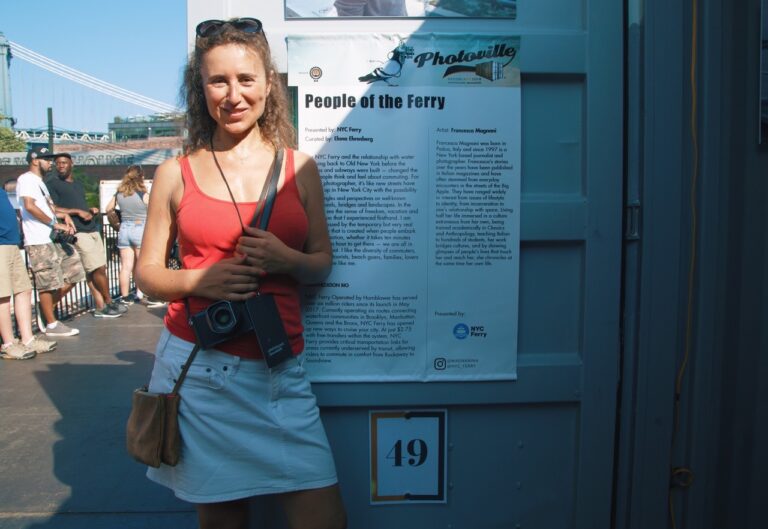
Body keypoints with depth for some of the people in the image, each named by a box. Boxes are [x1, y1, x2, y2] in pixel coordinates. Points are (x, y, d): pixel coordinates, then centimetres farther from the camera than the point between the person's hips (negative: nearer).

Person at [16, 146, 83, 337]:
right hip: (39, 241, -10)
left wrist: (63, 215, 7)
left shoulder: (39, 181, 25)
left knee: (73, 273, 10)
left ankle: (46, 309, 21)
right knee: (48, 284, -4)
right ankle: (51, 324, 5)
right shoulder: (26, 179, -6)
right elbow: (29, 206, -19)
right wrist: (55, 224, -16)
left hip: (55, 239, 10)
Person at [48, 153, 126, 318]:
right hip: (78, 232, -7)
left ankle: (100, 307, 9)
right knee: (98, 268, -10)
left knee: (95, 270, 5)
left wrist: (91, 210, 10)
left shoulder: (78, 184, 24)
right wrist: (77, 212, -13)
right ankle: (108, 303, 3)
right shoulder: (52, 184, 1)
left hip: (92, 229, 8)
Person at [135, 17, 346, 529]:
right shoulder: (176, 173, 4)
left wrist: (284, 259, -12)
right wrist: (200, 280, -13)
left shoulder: (300, 167, 6)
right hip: (197, 366, 0)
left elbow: (322, 262, 9)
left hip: (277, 370, 1)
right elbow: (148, 271, 7)